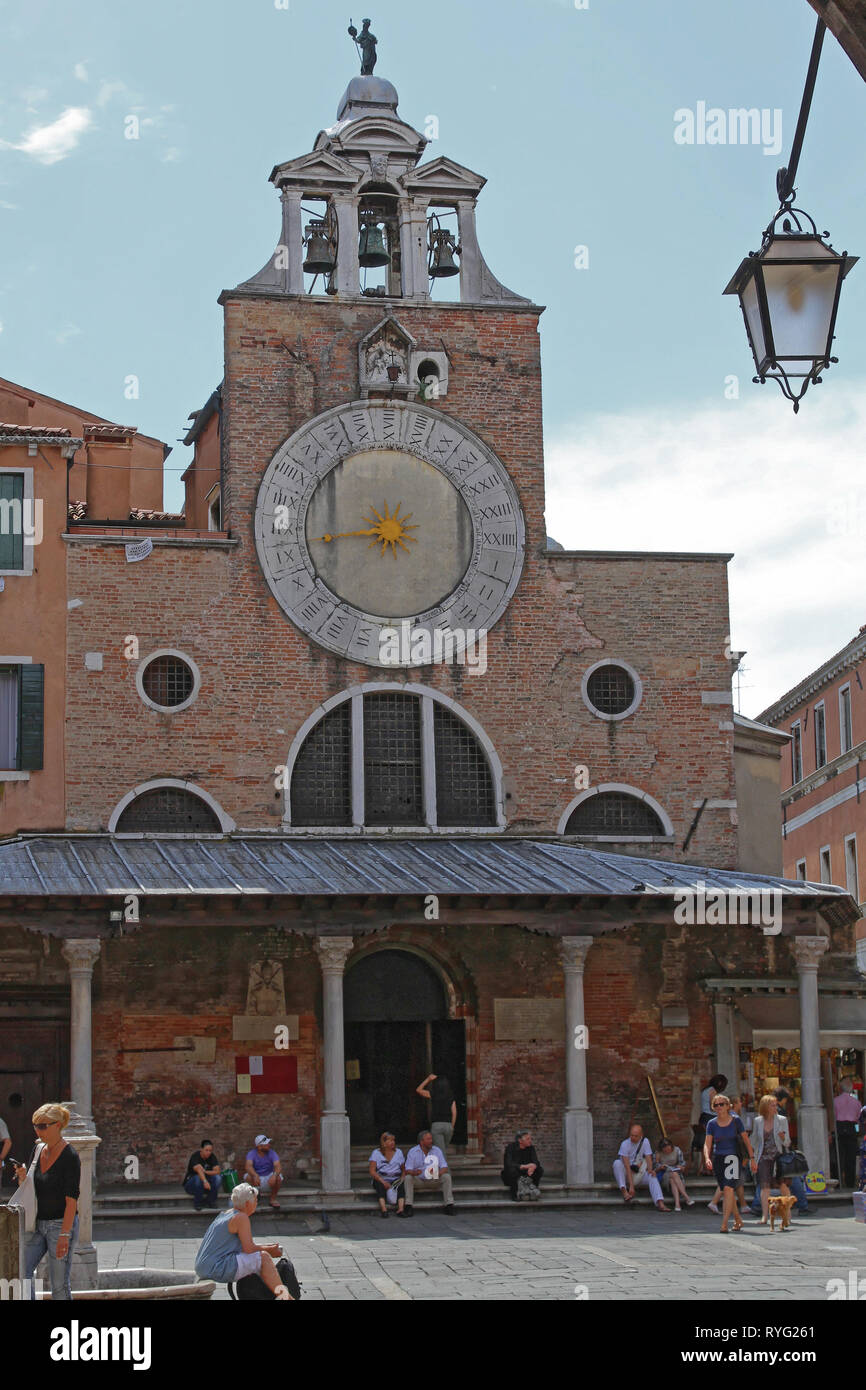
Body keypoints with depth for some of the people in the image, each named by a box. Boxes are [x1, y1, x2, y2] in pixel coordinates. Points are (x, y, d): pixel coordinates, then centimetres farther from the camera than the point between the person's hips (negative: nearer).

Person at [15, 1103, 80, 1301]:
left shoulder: (70, 1156, -13)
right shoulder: (39, 1149, 8)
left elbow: (71, 1199, -17)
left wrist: (64, 1235, -23)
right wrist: (23, 1177, -4)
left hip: (61, 1224, -7)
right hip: (38, 1224, 7)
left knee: (59, 1286, -2)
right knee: (21, 1272, -6)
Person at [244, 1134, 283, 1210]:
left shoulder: (272, 1153, -11)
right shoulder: (252, 1153, -13)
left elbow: (278, 1166, -24)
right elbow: (248, 1166, -32)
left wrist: (274, 1175, -48)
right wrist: (255, 1175, -52)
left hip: (269, 1177, 1)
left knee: (278, 1177, -31)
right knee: (248, 1177, -32)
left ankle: (273, 1199, -8)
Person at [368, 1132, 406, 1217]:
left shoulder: (399, 1152, 15)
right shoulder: (376, 1153, 6)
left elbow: (404, 1170, 13)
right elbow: (372, 1172, -3)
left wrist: (402, 1179, -9)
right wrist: (383, 1181, -18)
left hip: (395, 1179, 1)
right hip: (380, 1178, -1)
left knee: (401, 1184, -32)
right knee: (380, 1185, -35)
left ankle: (400, 1209, -46)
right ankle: (383, 1209, -49)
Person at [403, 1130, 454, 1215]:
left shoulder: (437, 1150, 1)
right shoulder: (412, 1152, -4)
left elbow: (444, 1168, -5)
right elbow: (407, 1171, -11)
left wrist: (438, 1173, -28)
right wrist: (414, 1172, -35)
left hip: (434, 1181, 1)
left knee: (447, 1176, -24)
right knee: (408, 1178, -30)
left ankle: (449, 1204, -25)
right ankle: (408, 1206, -33)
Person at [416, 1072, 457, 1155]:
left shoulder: (433, 1095, 0)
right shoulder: (451, 1097, 7)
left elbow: (418, 1090, 14)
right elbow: (454, 1113, 3)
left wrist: (428, 1079, 18)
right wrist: (451, 1127, 11)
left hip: (436, 1125, -3)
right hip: (448, 1125, 3)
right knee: (443, 1150, 19)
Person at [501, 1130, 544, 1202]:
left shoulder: (531, 1148, -1)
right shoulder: (510, 1147, -15)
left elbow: (536, 1162, -12)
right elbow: (508, 1164, -29)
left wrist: (533, 1167, -38)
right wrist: (523, 1166, -45)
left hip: (525, 1175, 4)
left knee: (540, 1170, -20)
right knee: (513, 1170, -37)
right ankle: (514, 1195, -23)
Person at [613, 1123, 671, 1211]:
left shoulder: (645, 1142, -3)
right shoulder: (625, 1144, -17)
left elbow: (648, 1158, -6)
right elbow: (627, 1166, -24)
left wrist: (650, 1169, -31)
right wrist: (631, 1185, -31)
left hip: (639, 1172, 3)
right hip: (625, 1174, -3)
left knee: (652, 1177, -26)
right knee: (617, 1163, -33)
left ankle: (660, 1204, -42)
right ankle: (624, 1192, -40)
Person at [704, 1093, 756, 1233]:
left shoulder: (735, 1120, -3)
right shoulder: (712, 1124, 2)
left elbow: (746, 1140, 4)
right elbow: (707, 1144, -3)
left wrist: (752, 1158, 3)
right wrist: (707, 1158, -22)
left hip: (733, 1157, -3)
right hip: (718, 1158, 3)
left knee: (728, 1188, -18)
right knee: (729, 1192, 10)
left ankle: (724, 1223, -21)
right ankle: (738, 1219, 29)